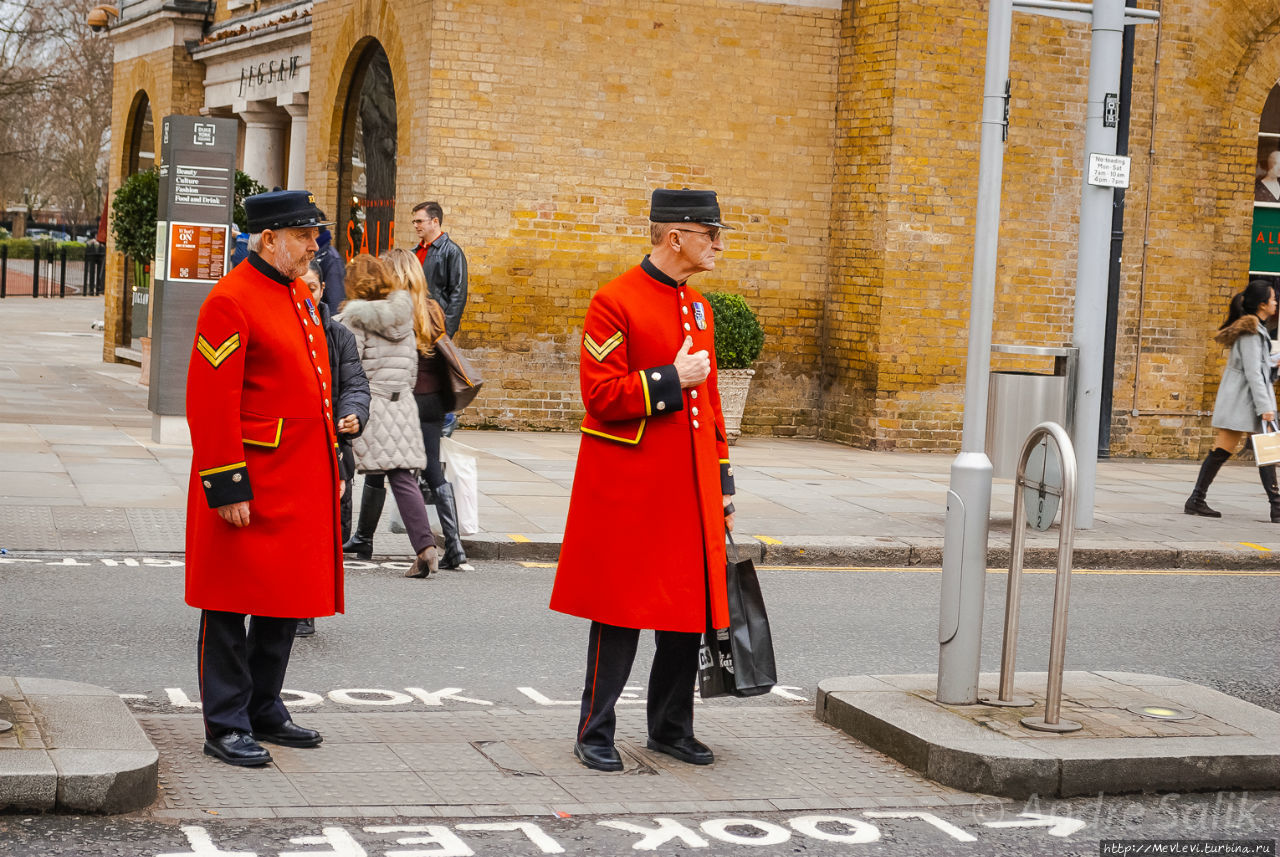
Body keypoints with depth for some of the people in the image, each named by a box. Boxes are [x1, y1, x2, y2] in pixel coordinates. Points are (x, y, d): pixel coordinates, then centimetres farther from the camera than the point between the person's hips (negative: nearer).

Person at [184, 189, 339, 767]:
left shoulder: (298, 296, 13)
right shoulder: (231, 301, -14)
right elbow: (211, 402, -17)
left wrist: (330, 469, 18)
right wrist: (227, 487, -19)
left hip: (301, 484, 9)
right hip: (251, 486, -9)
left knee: (288, 598, 15)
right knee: (233, 607, 1)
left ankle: (265, 709, 27)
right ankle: (226, 726, 8)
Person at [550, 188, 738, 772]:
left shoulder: (698, 308, 14)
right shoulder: (615, 302, -9)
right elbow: (600, 395, -15)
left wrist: (722, 484, 16)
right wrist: (671, 379, -18)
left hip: (689, 493, 7)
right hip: (629, 492, -7)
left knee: (690, 612, 10)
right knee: (621, 614, -1)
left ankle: (671, 729, 24)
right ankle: (595, 735, 10)